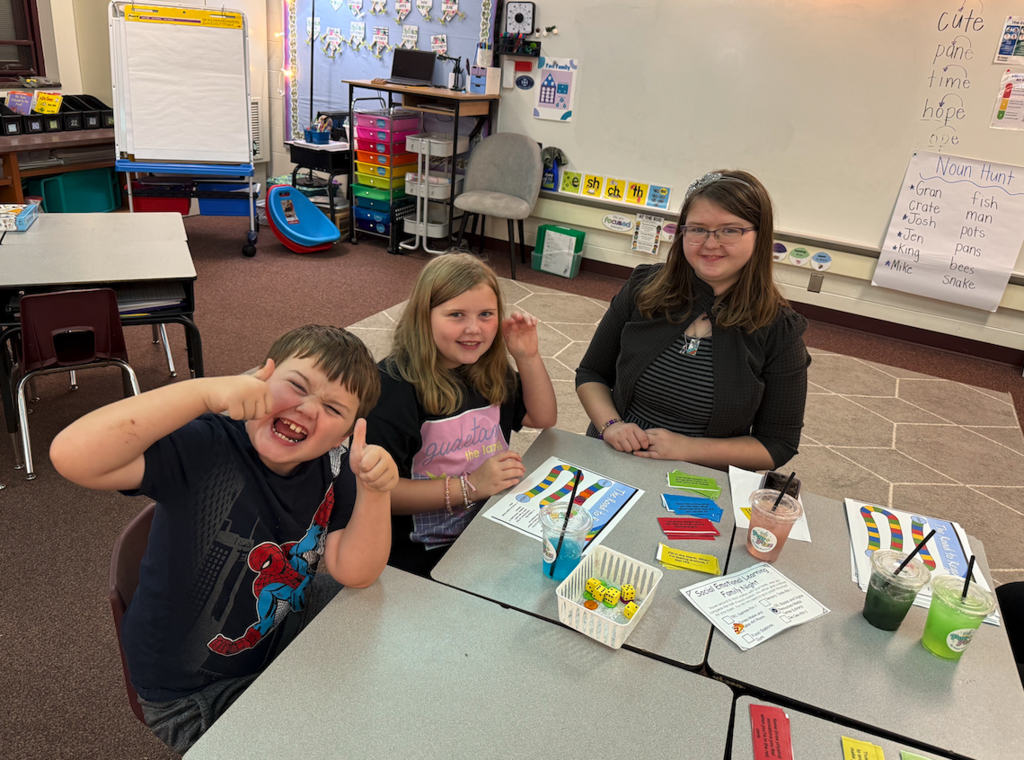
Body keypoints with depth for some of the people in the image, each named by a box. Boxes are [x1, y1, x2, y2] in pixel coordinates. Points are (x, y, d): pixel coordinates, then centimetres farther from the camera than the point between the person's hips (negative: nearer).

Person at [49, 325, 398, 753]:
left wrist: (374, 490, -29)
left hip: (283, 657, 6)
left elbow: (355, 572, -12)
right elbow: (73, 457, -40)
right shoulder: (205, 447, -26)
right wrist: (206, 391, -45)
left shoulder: (331, 467, -8)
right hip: (190, 697, -5)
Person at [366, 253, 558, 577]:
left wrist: (528, 357, 1)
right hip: (421, 554, -7)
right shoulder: (393, 387, -19)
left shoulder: (489, 371, 5)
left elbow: (543, 418, 16)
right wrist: (470, 487, -23)